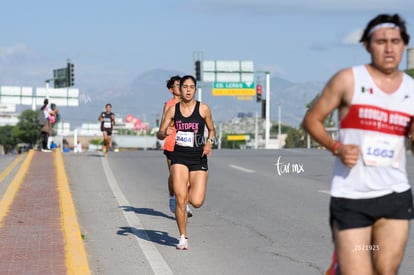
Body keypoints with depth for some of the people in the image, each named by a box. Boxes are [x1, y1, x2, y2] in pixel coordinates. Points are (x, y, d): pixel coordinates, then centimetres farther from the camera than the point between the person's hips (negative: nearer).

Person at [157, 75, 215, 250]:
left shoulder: (203, 109, -1)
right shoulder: (173, 110, 2)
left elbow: (211, 130, 12)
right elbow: (159, 134, 6)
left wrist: (209, 142, -8)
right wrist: (164, 133, -17)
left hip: (199, 158, 0)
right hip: (179, 158, 0)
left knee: (196, 202, -9)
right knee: (180, 200, -9)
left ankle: (191, 189, 29)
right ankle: (183, 237, 8)